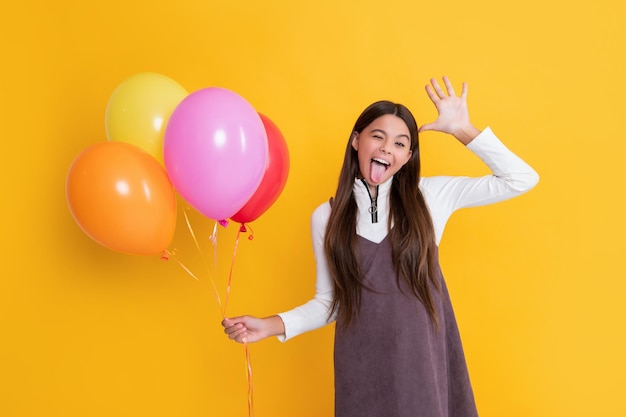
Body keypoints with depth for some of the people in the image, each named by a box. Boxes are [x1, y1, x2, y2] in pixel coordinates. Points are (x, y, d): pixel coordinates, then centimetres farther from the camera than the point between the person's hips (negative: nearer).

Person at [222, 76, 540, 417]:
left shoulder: (430, 196, -3)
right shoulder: (326, 217, -1)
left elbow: (522, 179, -5)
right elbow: (329, 301, 4)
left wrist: (463, 130, -11)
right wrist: (272, 325, -9)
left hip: (424, 360, 0)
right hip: (362, 366, 0)